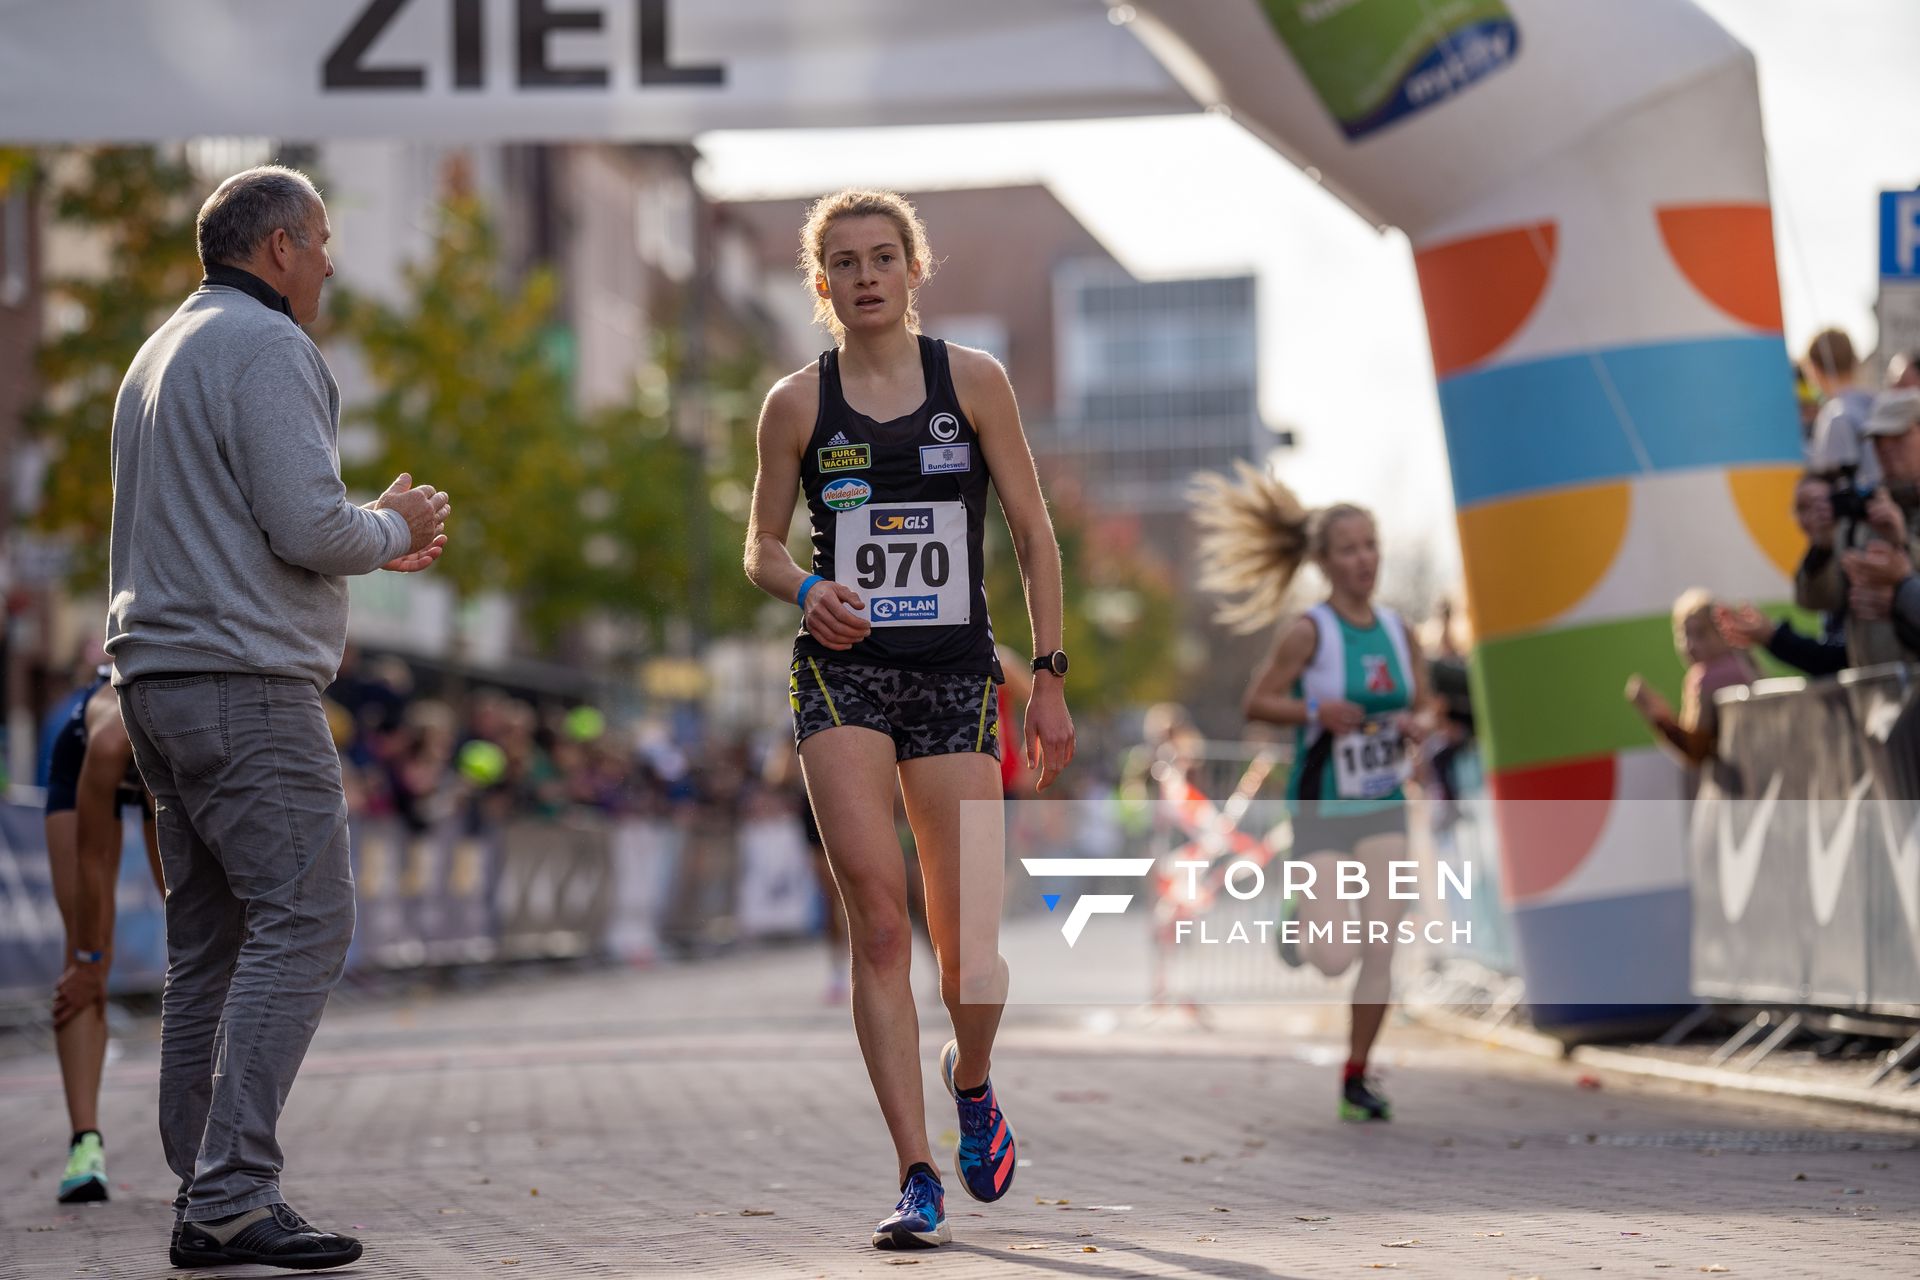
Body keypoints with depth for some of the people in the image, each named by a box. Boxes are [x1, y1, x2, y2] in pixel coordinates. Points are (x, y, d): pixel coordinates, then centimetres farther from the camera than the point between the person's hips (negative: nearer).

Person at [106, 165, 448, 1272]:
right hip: (247, 682, -10)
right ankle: (235, 1191, -18)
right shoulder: (266, 349, -9)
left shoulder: (165, 351, 23)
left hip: (160, 680, 10)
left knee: (212, 940, 9)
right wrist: (395, 529, 2)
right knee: (304, 922, -12)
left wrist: (369, 542, 25)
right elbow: (307, 526, -18)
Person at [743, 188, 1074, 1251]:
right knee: (879, 923, -12)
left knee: (969, 946, -3)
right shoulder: (796, 403, 5)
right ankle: (918, 1179, -6)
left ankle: (970, 1079, 33)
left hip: (956, 678, 0)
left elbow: (1033, 533, 6)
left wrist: (1051, 680, 2)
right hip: (843, 678, 0)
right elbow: (761, 545, 13)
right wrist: (805, 590, -10)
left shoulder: (972, 381, 3)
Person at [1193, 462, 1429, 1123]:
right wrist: (1315, 710, -25)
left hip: (1384, 805, 4)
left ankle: (1356, 1078, 9)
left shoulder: (1399, 632, 3)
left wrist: (1414, 725, -8)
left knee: (1381, 947, -6)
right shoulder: (1308, 633, -12)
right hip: (1320, 809, -4)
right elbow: (1256, 702, -10)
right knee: (1337, 959, -10)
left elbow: (1423, 706, 14)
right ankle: (1301, 919, 28)